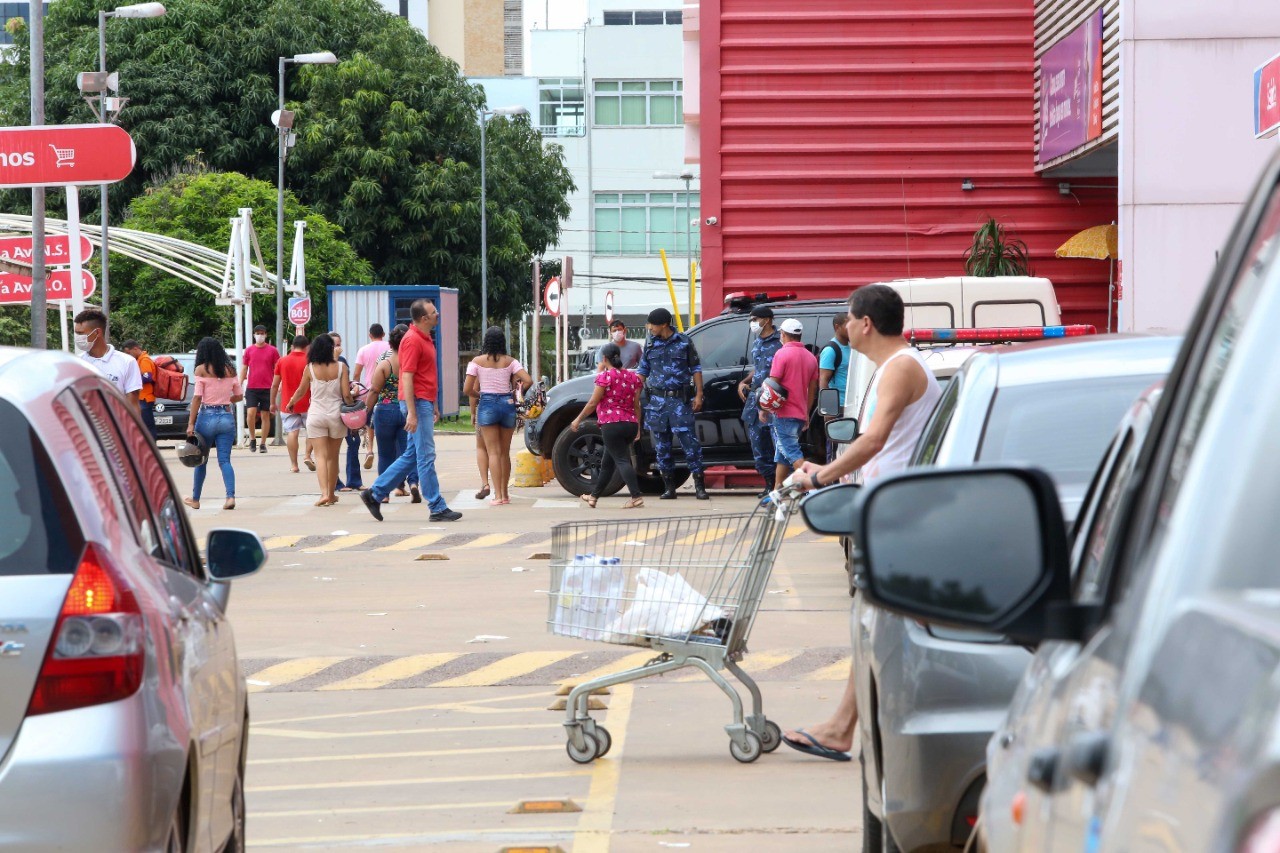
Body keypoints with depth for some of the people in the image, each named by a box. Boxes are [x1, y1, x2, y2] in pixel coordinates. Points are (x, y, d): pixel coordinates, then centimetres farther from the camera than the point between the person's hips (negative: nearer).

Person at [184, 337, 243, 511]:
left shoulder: (201, 369, -5)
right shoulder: (230, 370, 6)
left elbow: (197, 397, -9)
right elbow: (239, 396, 9)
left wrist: (191, 423, -8)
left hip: (207, 416, -3)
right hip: (227, 417, 3)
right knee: (224, 460, 1)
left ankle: (195, 499, 20)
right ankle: (231, 496, -17)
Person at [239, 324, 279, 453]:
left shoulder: (272, 350, 3)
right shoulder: (249, 350, 7)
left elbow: (277, 370, 6)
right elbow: (244, 368, 11)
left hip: (267, 389, -1)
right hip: (251, 388, 1)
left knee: (265, 416, 2)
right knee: (251, 413, -12)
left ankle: (263, 444, 8)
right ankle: (252, 439, 6)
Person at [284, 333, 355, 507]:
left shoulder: (310, 369, -5)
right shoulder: (340, 367, -6)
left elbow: (301, 391, 8)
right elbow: (346, 395, -8)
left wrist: (291, 403, 27)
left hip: (316, 415, -1)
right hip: (336, 414, 1)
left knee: (320, 455, -4)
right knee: (333, 456, 13)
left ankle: (324, 493, -20)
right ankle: (332, 494, 21)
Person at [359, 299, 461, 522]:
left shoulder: (425, 339, 16)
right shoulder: (413, 340, -14)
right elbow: (407, 378, -19)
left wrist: (433, 407, 24)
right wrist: (412, 413, -23)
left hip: (425, 402, 10)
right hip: (418, 403, -10)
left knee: (412, 455, 13)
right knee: (426, 456, -5)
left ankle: (375, 494, 17)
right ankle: (437, 508, -2)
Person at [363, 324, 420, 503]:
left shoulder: (384, 364, -8)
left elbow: (374, 392, -8)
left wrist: (368, 412, 1)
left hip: (386, 410, -1)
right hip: (408, 412, 1)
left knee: (386, 455, 10)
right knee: (407, 451, 4)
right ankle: (413, 482, -19)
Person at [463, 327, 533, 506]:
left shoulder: (477, 362, -3)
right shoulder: (510, 361, 1)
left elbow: (467, 390, -6)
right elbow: (528, 381, -8)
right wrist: (517, 393, 9)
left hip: (487, 404, -2)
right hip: (507, 404, 2)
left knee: (493, 452, -3)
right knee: (505, 452, 14)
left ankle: (498, 495, -12)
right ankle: (504, 493, 19)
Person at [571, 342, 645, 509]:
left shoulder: (606, 375, -8)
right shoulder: (633, 377, 11)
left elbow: (593, 403, -8)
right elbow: (636, 405, 10)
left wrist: (578, 419, 2)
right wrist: (638, 428, 15)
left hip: (611, 425, -7)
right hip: (631, 424, 7)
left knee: (621, 461, -12)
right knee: (608, 463, 19)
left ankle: (636, 497, -26)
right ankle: (594, 496, 32)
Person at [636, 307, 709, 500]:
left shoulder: (684, 342, 1)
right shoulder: (651, 344, 10)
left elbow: (696, 369, 5)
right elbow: (642, 370, 16)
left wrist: (699, 394, -2)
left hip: (680, 399, -4)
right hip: (657, 400, 4)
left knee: (690, 442, -8)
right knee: (662, 446, 4)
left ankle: (699, 486, -4)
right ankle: (669, 488, 11)